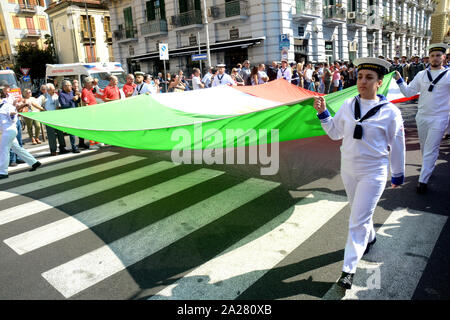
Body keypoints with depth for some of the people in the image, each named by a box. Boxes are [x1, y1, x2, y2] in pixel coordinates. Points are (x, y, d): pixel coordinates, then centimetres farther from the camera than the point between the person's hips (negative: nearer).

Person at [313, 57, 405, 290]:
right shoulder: (348, 105, -1)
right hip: (348, 169, 5)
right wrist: (323, 113, -4)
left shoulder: (390, 112, -11)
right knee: (359, 213, 23)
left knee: (358, 221, -3)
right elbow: (335, 133, 9)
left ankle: (349, 268, 8)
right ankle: (370, 238, 53)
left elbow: (396, 146, -2)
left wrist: (397, 174, 5)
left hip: (373, 173, -4)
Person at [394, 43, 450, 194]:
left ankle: (423, 180, -2)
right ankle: (429, 168, 40)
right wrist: (399, 79, -5)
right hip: (421, 117, 4)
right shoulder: (421, 75, 6)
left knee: (431, 150, -5)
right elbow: (408, 92, 6)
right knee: (424, 146, 17)